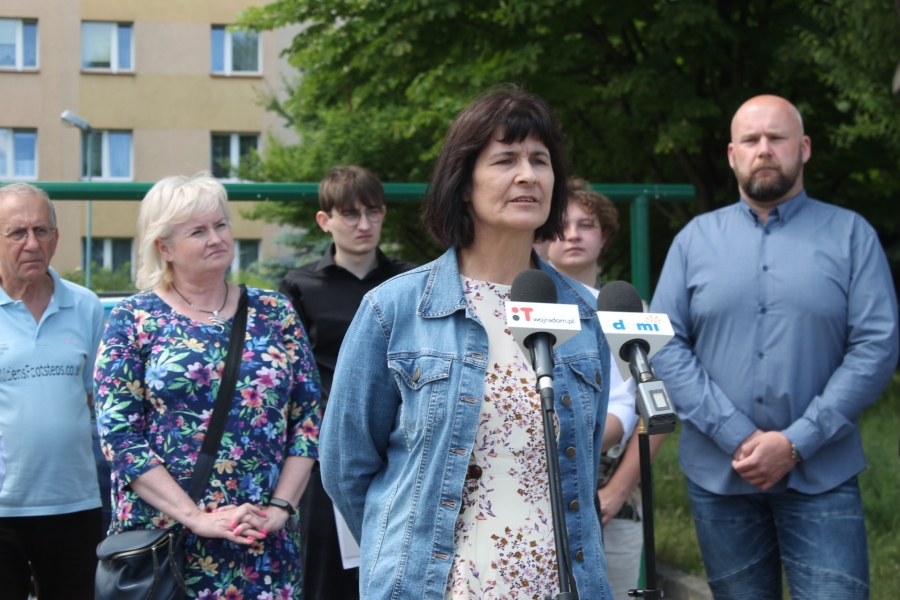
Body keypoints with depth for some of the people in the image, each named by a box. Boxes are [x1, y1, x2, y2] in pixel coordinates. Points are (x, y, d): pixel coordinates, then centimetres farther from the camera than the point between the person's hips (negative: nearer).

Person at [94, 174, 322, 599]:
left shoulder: (275, 314, 7)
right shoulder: (134, 321, -1)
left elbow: (308, 417, 6)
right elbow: (119, 434, -7)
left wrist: (280, 507, -6)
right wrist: (197, 517, -14)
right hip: (162, 539, -2)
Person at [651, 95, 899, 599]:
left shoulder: (851, 234, 2)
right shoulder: (696, 238, 6)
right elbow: (665, 345, -1)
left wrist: (795, 443, -14)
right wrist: (737, 437, -12)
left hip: (821, 477, -2)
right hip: (719, 476, 2)